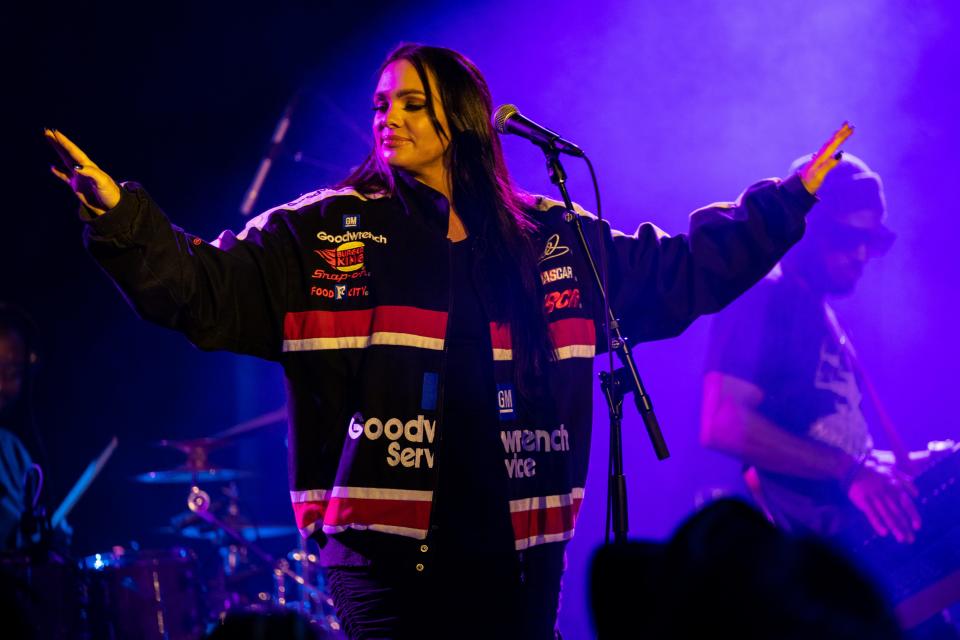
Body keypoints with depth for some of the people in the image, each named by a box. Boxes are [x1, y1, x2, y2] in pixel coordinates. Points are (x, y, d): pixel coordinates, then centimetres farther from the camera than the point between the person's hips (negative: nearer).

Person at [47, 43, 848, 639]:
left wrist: (786, 200, 19)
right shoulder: (324, 233, 3)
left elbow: (680, 271, 21)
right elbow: (205, 289, -3)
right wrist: (121, 216, -18)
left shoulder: (556, 240, 11)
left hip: (518, 552, 3)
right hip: (388, 548, -3)